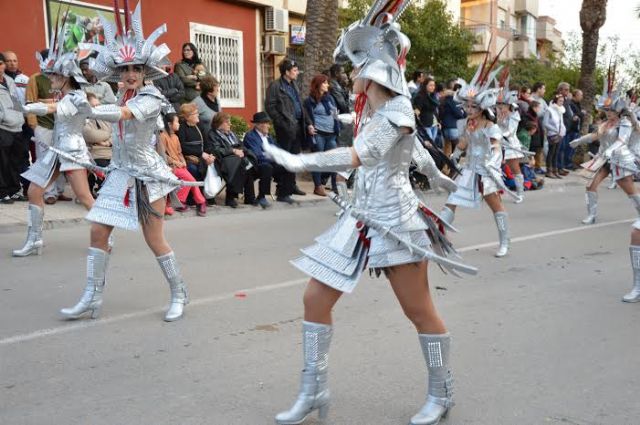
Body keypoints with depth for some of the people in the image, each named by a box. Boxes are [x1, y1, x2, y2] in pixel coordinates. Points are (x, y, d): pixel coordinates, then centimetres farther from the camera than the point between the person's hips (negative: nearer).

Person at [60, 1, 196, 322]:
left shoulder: (151, 98, -16)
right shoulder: (122, 95, 8)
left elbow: (123, 114, -33)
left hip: (147, 175, -7)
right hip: (121, 172, 7)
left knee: (155, 241, -1)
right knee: (98, 231, 2)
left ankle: (179, 294, 18)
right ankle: (92, 298, 11)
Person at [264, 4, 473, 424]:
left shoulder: (398, 112, -17)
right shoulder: (374, 109, 9)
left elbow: (356, 156, -31)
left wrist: (299, 161, -38)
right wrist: (436, 174, 35)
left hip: (395, 223, -8)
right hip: (360, 220, 9)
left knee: (420, 311, 5)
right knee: (315, 299, 4)